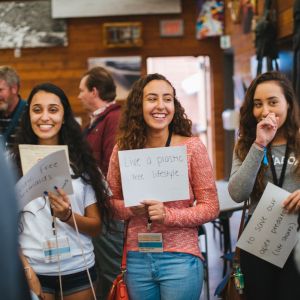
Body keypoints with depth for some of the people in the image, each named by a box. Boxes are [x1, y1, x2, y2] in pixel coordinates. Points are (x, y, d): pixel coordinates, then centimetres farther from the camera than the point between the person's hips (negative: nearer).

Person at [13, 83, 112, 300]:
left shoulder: (82, 162, 2)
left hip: (79, 270, 1)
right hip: (35, 270, -1)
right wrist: (26, 270, -12)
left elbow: (96, 226, 2)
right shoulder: (15, 162, -1)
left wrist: (67, 216, -17)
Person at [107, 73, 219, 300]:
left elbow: (211, 208, -5)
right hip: (136, 259, 3)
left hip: (180, 258, -3)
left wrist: (168, 215, -19)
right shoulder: (123, 148, 2)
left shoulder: (192, 147, -6)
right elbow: (111, 201, 10)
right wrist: (130, 208, -12)